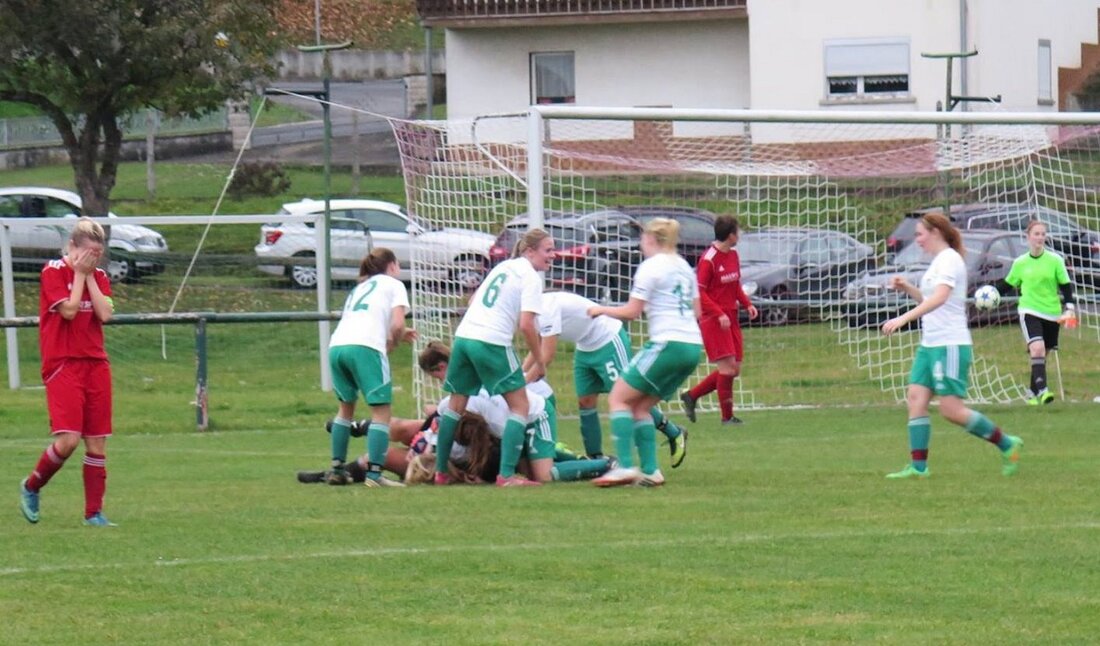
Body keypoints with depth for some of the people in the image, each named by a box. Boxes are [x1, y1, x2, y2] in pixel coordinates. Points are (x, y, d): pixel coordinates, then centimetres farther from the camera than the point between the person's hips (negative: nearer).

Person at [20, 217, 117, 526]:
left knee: (97, 441, 2)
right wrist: (80, 274, -7)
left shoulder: (99, 277, 12)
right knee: (68, 439, -16)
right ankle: (31, 487, 9)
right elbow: (69, 309, -14)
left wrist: (90, 276, -3)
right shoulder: (53, 272, -4)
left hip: (95, 363, 6)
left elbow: (104, 314, -2)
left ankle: (94, 513, 6)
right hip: (62, 364, -6)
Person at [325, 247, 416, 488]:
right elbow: (397, 325, 1)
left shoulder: (360, 288, 34)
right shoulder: (394, 285, 15)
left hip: (336, 344, 6)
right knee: (381, 411, -3)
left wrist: (399, 335, 29)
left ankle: (337, 469, 21)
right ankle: (374, 474, -15)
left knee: (346, 407, 23)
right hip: (365, 348, -6)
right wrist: (392, 343, 19)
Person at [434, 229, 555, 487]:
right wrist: (539, 363, -4)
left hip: (463, 336, 8)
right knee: (519, 405, 1)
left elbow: (473, 300, 28)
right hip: (492, 343, -8)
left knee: (457, 404, 18)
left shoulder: (503, 267, 19)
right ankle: (507, 475, -9)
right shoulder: (531, 278, -5)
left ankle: (440, 472, 22)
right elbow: (527, 325, -13)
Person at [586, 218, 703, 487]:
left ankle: (625, 467, -16)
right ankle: (650, 471, 5)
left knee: (618, 398, -3)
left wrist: (601, 310, 6)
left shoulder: (651, 267, -7)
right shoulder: (684, 266, 17)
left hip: (668, 344, -8)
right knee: (640, 406, 15)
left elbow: (631, 311, -9)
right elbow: (696, 311, 21)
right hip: (693, 346, 8)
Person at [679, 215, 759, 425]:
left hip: (730, 318, 9)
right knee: (727, 365, -12)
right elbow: (699, 292, -16)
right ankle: (727, 416, -4)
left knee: (734, 369, 7)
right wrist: (719, 314, -22)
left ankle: (691, 396, 19)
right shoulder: (708, 260, -15)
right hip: (714, 320, -9)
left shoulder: (733, 255, 10)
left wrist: (747, 304, 3)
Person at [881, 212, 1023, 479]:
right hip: (930, 344, 10)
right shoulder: (938, 261, 18)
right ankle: (918, 466, -3)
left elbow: (939, 297, -28)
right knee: (916, 397, -2)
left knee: (952, 410, -9)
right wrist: (906, 288, 13)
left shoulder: (949, 260, -13)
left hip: (951, 345, -10)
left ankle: (1006, 444, 4)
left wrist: (903, 319, -36)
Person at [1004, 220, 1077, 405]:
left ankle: (1034, 394, 20)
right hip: (1029, 311, -1)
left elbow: (1066, 285, 1)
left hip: (1052, 313, 1)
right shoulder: (1020, 263, 2)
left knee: (1041, 355, 8)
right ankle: (1041, 391, -30)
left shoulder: (1055, 260, -1)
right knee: (1037, 349, -22)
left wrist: (1070, 308, -9)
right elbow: (1009, 284, 12)